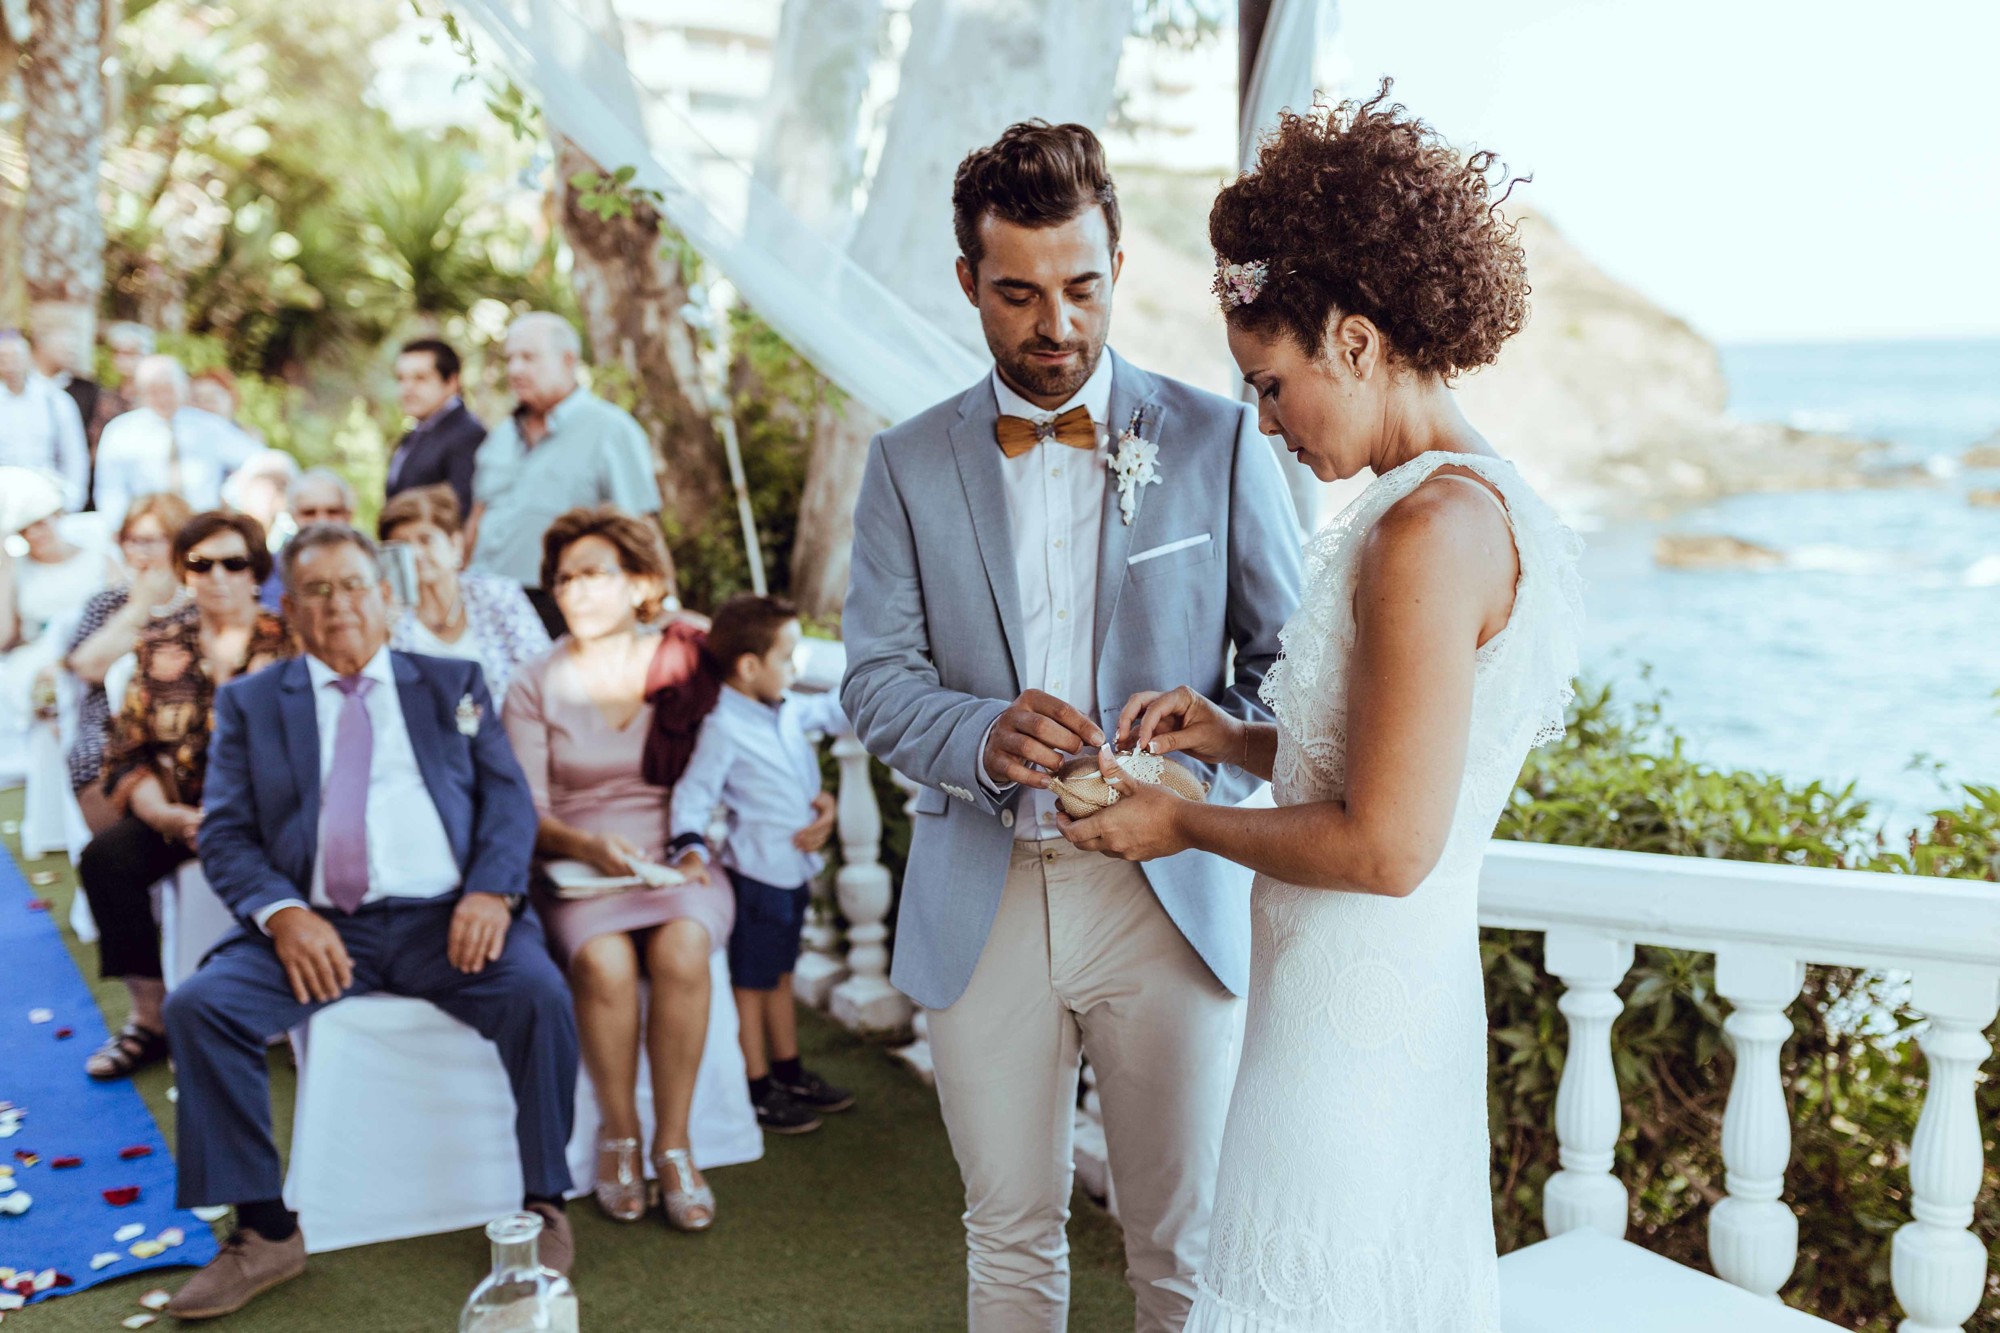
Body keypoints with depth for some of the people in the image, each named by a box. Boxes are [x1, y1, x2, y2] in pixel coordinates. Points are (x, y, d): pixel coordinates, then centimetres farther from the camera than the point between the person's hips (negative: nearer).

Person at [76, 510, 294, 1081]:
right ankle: (150, 1017, -11)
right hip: (177, 808, 4)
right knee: (106, 857, -23)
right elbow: (127, 751, 6)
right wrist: (166, 815, -13)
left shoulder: (289, 643, -1)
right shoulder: (160, 646, 9)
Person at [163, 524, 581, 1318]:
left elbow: (508, 800, 8)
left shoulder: (453, 685, 17)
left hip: (443, 919, -1)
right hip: (315, 926, 1)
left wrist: (492, 891, -12)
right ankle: (265, 1233, -9)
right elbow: (225, 834, 7)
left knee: (539, 993, -29)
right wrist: (282, 912, -13)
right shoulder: (251, 703, 16)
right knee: (198, 1006, -23)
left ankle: (545, 1206, -9)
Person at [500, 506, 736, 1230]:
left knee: (680, 948, -33)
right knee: (604, 960, -33)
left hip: (677, 864, 1)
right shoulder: (534, 685, 7)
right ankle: (618, 1135, -10)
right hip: (577, 870, 0)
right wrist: (587, 846, -19)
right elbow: (526, 811, 1)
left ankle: (673, 1142, -18)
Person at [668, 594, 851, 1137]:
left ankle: (789, 1072, 33)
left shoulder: (791, 710, 5)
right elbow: (694, 793, -20)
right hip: (757, 873, -8)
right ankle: (758, 1088, 15)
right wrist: (691, 849, -31)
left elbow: (834, 712, 23)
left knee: (780, 974, 21)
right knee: (751, 981, 5)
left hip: (796, 869, 8)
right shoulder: (723, 727, -19)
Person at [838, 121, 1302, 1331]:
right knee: (1011, 1232, 15)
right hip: (983, 902, 2)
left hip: (1170, 895, -1)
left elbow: (1292, 664, 2)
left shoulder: (1221, 440, 1)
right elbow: (876, 680, 1)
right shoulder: (909, 463, 5)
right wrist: (983, 737, -21)